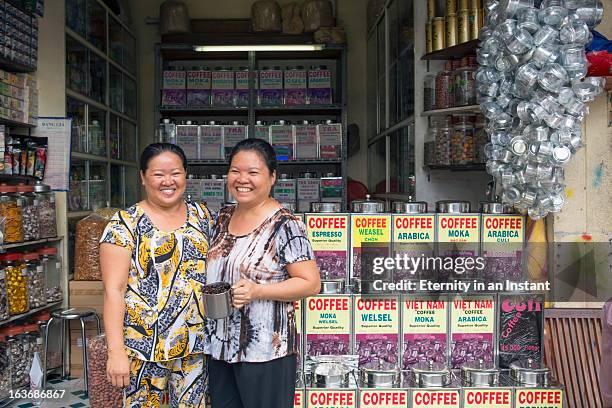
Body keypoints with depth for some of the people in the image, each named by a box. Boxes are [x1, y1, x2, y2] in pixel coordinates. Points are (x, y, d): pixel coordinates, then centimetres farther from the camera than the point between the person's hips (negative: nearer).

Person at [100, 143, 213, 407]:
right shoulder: (126, 223, -5)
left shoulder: (202, 216, 8)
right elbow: (113, 290, -9)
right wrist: (116, 351, -16)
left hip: (196, 345, 4)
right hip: (144, 345, -4)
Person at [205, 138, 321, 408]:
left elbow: (311, 283, -15)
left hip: (265, 352, -6)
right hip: (218, 347, 7)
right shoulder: (223, 217, 7)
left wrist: (257, 291, -24)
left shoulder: (285, 226, -14)